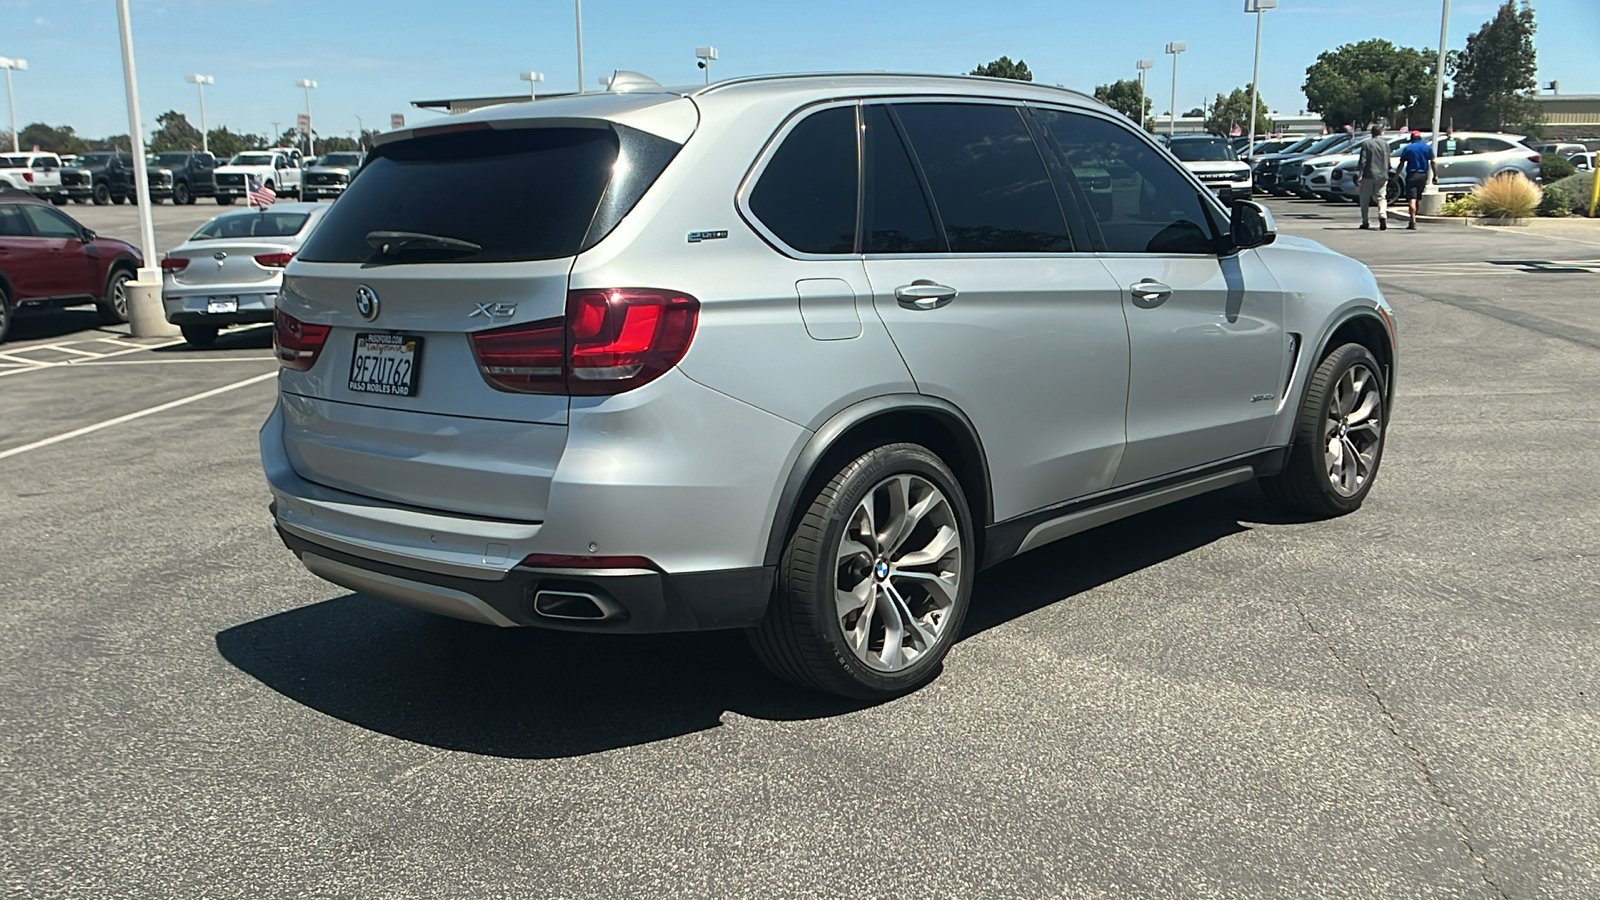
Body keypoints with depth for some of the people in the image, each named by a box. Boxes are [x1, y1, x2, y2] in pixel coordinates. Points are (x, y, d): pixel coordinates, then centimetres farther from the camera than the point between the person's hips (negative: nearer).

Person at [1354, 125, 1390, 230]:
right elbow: (1387, 161, 12)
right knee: (1381, 198, 4)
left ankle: (1365, 222, 11)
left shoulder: (1366, 143, -3)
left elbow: (1363, 161, -9)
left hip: (1368, 175, -2)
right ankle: (1383, 216, -21)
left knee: (1365, 199, 8)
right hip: (1382, 176, 2)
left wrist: (1360, 175, -9)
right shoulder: (1386, 144, 7)